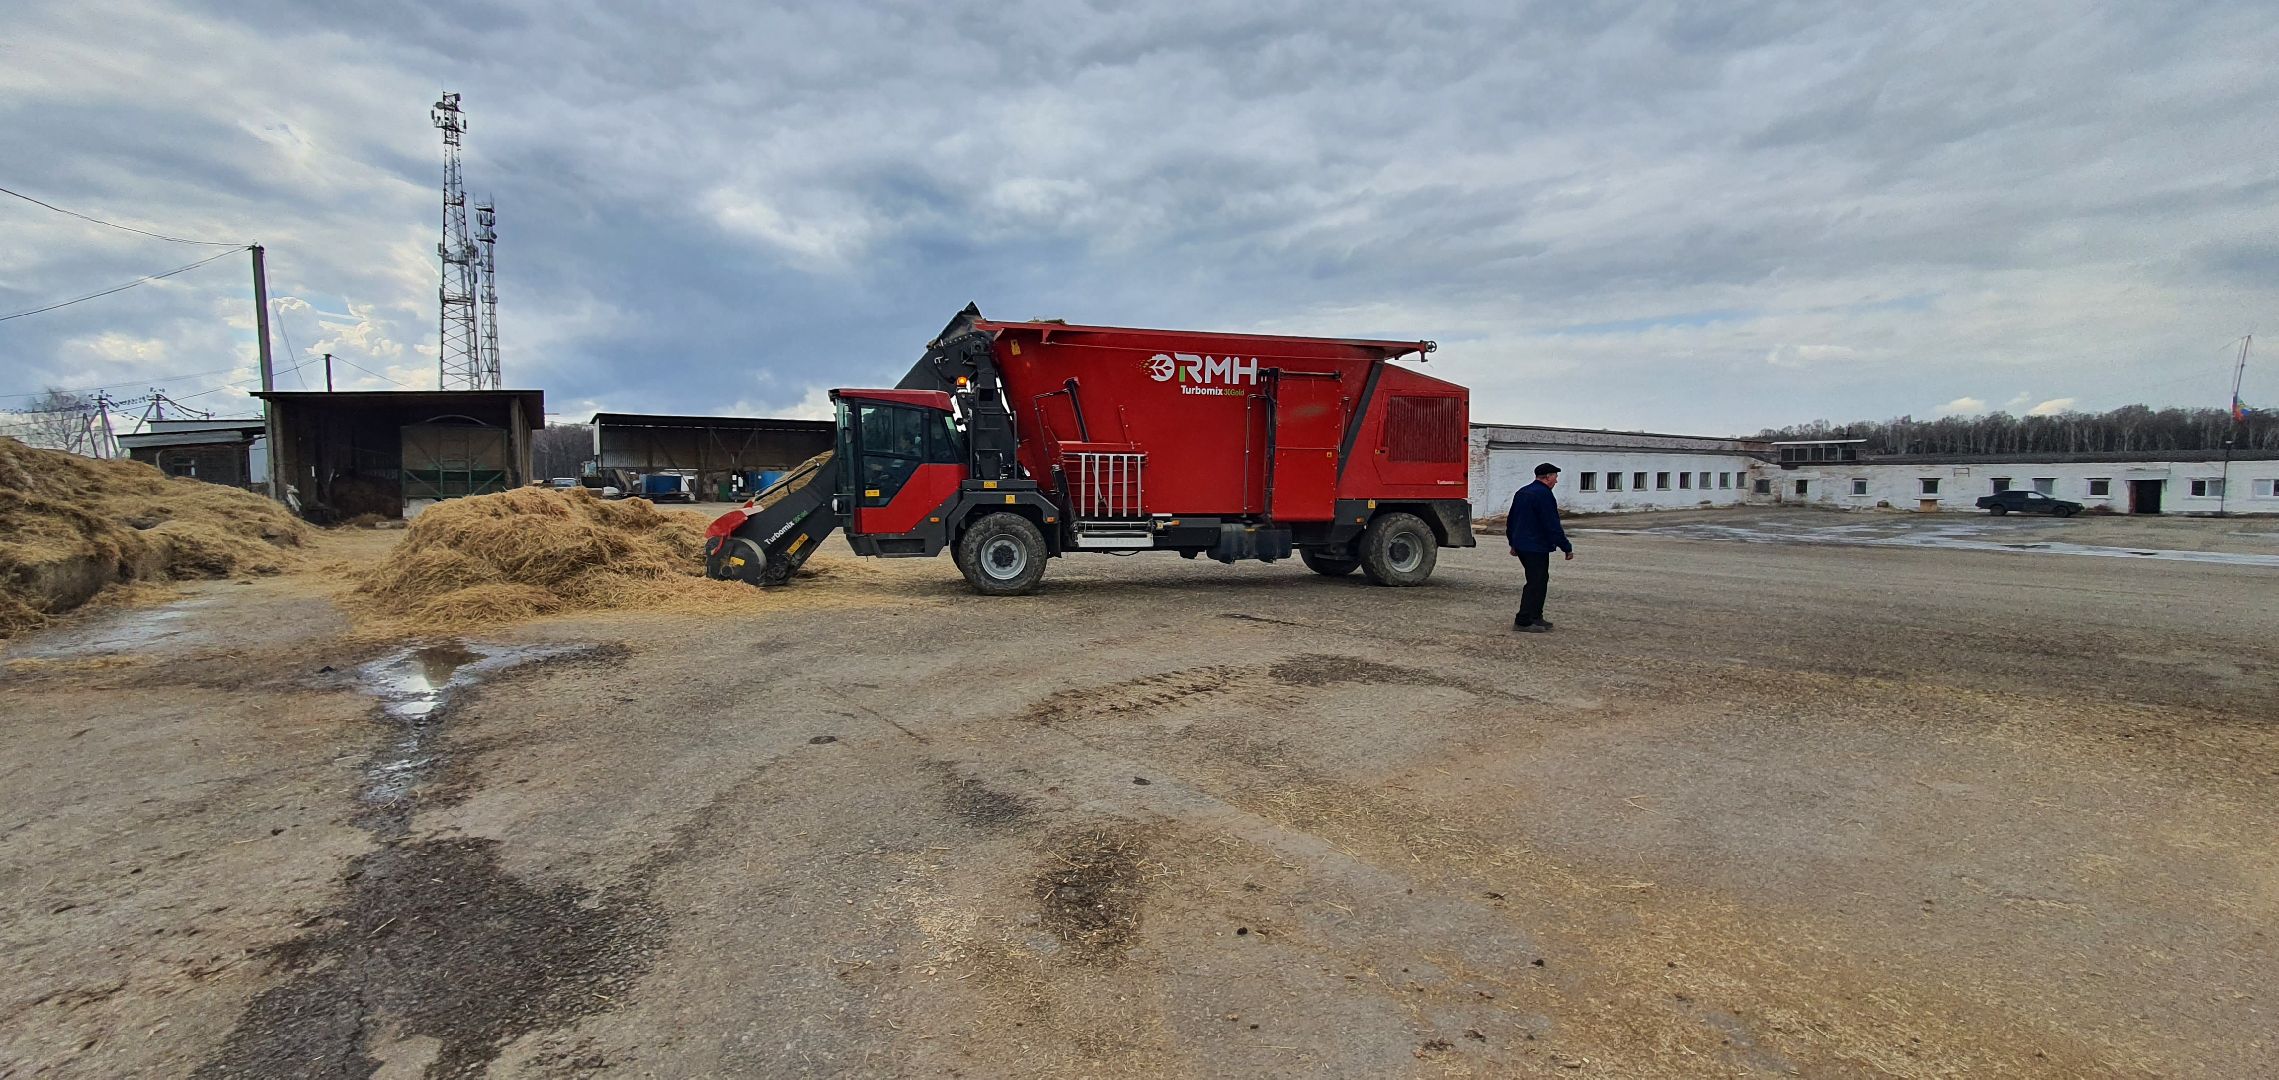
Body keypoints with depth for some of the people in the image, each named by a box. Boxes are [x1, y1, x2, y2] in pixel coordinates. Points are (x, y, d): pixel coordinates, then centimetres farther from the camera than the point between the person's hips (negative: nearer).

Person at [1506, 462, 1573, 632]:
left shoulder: (1521, 493, 14)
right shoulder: (1543, 495, -15)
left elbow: (1511, 521, 21)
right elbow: (1552, 525, -18)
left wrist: (1513, 543, 30)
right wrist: (1566, 548, -12)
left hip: (1521, 546, 10)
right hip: (1537, 547, -10)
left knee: (1539, 581, 18)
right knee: (1536, 584, -5)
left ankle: (1535, 618, 23)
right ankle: (1523, 621, -5)